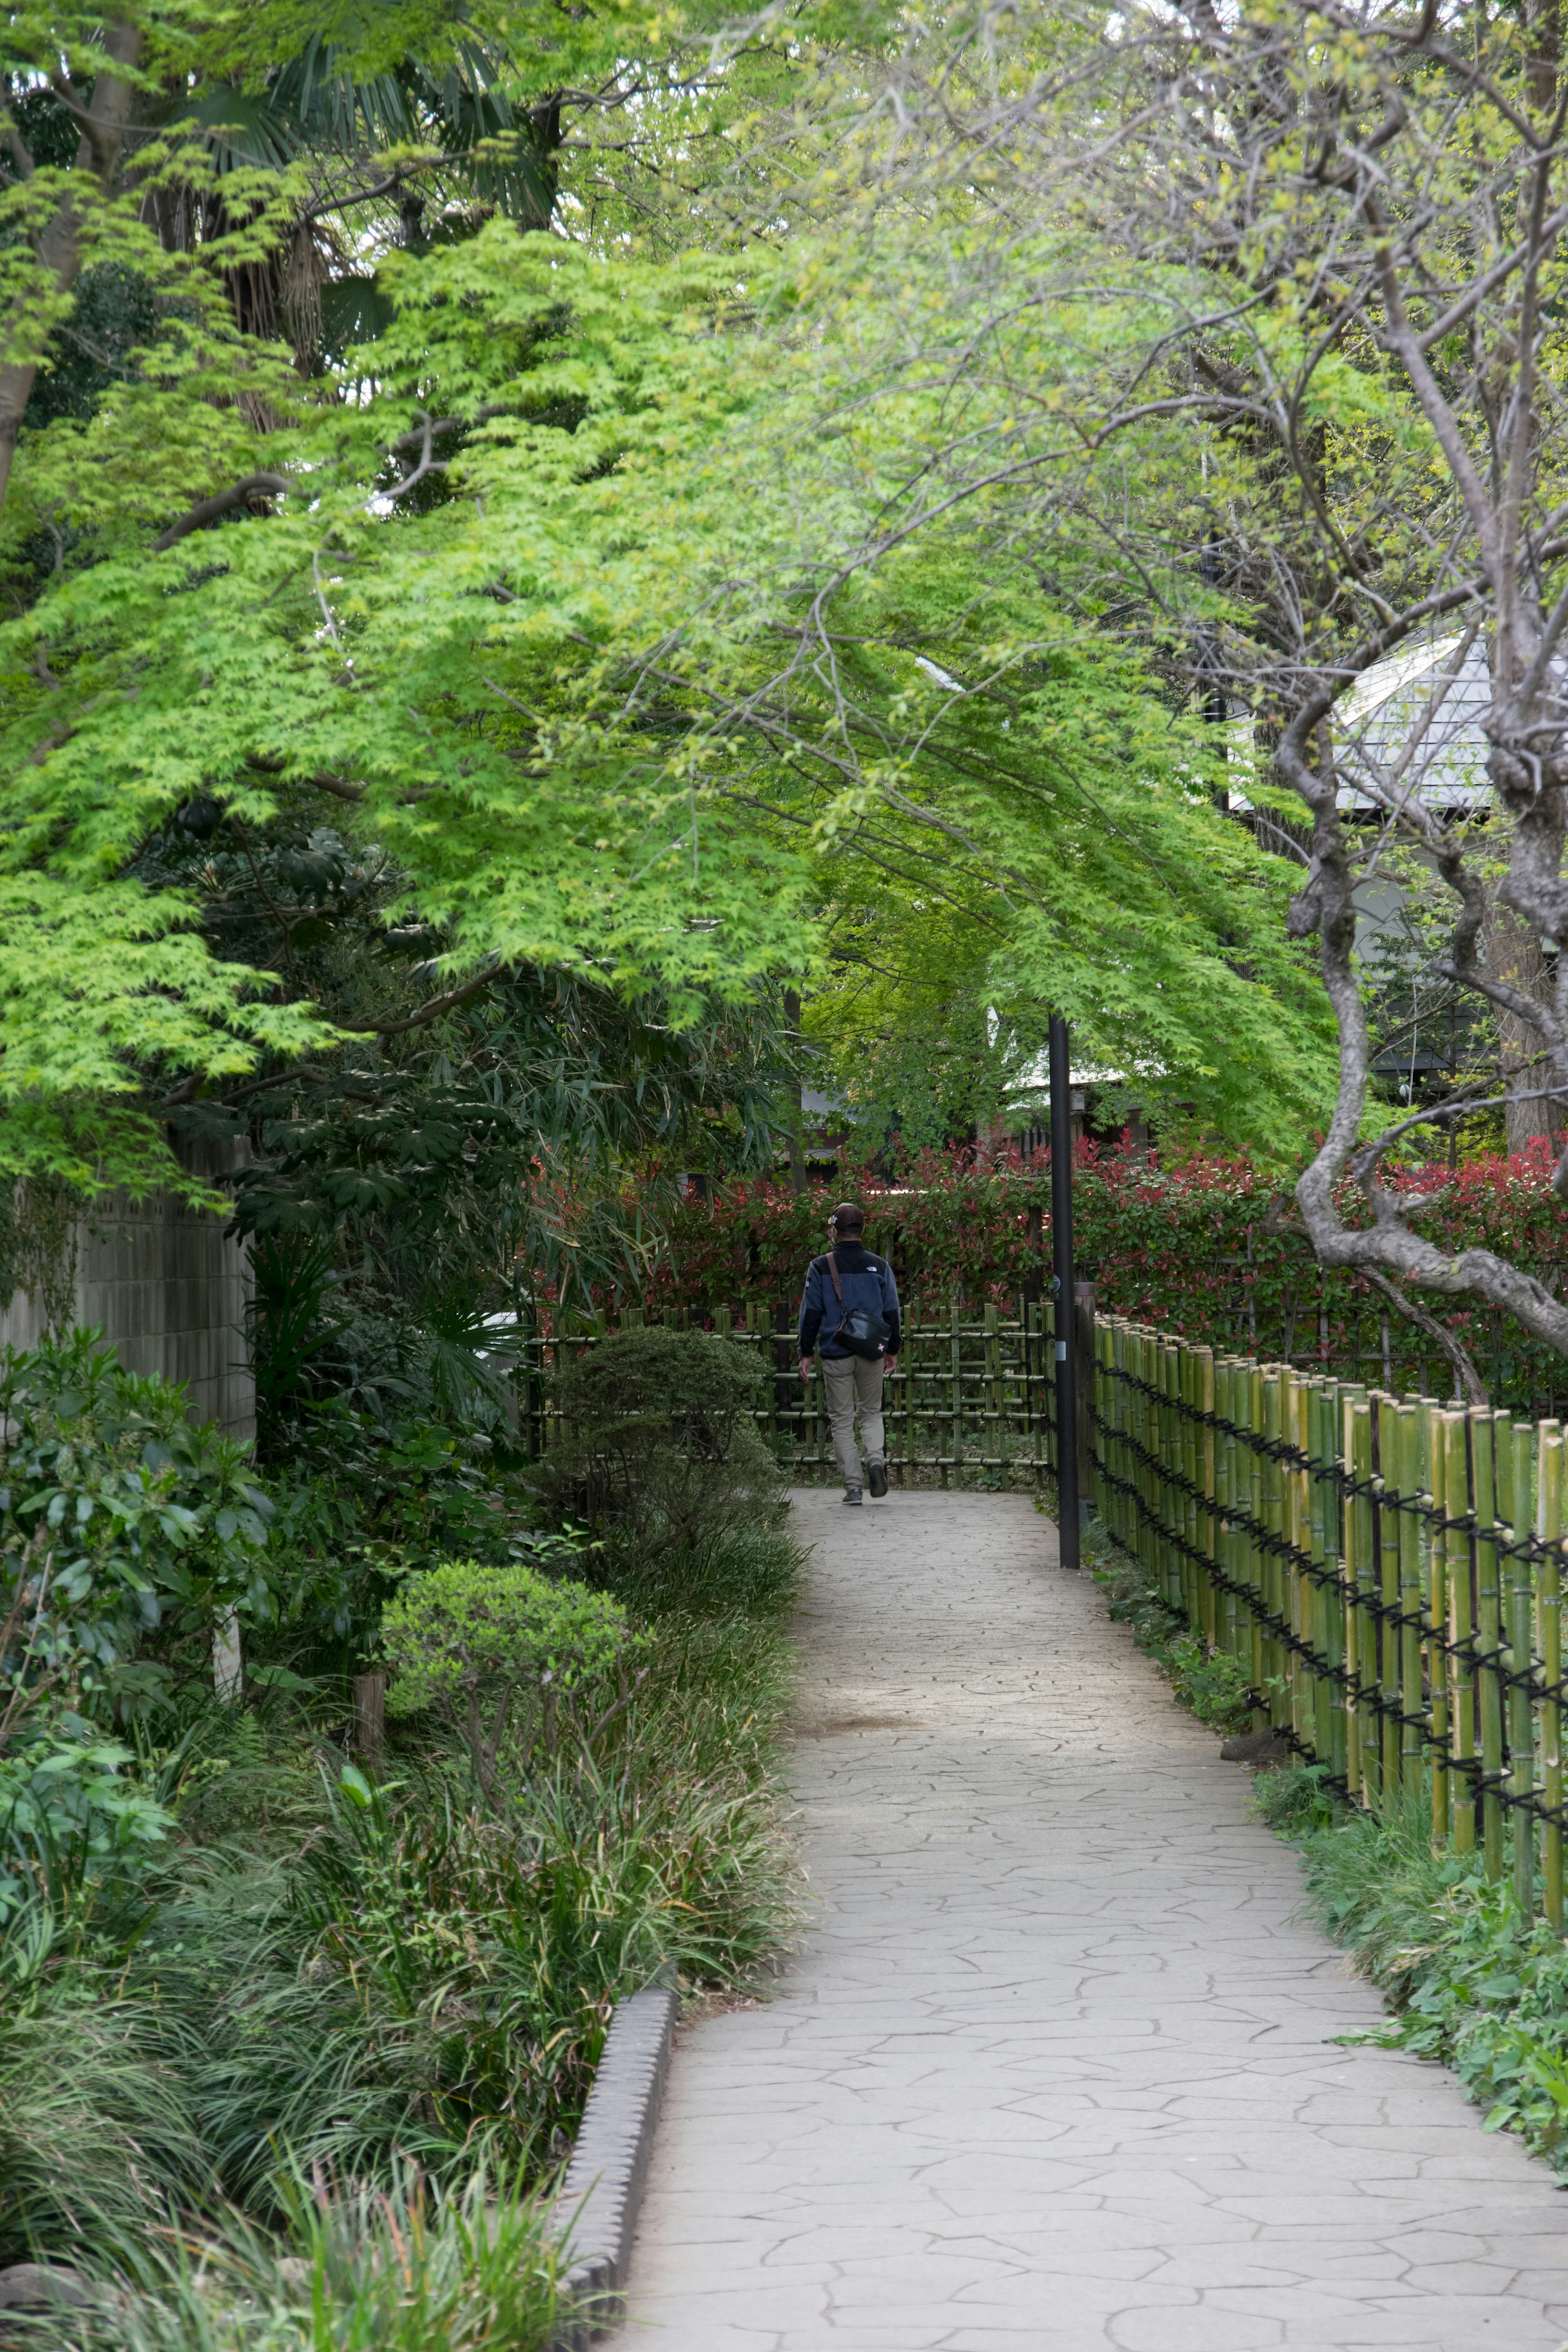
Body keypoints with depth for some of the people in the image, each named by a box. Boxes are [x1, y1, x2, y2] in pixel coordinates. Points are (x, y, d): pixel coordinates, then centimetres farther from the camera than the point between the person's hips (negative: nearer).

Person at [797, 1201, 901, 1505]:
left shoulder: (821, 1268, -5)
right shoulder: (879, 1267, 2)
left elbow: (811, 1314, -4)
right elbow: (891, 1312, 7)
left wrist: (805, 1354, 4)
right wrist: (893, 1350, 18)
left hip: (836, 1355, -2)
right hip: (871, 1355, 2)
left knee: (842, 1421, 5)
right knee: (872, 1412, 17)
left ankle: (854, 1485, 1)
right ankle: (876, 1457, -10)